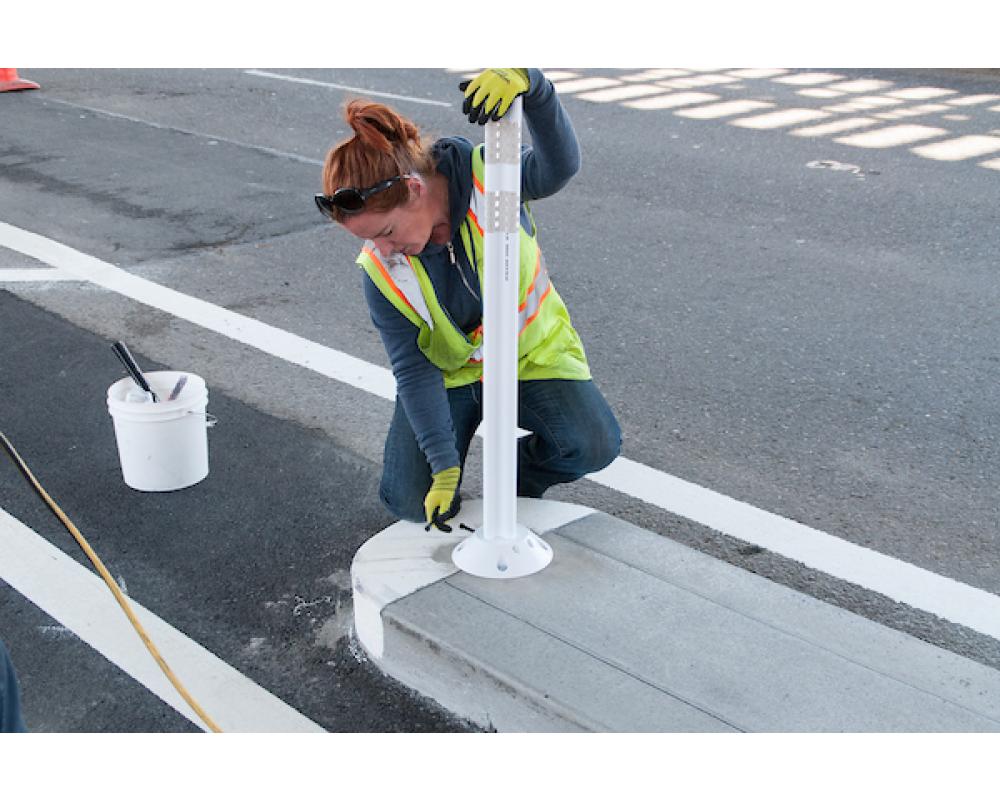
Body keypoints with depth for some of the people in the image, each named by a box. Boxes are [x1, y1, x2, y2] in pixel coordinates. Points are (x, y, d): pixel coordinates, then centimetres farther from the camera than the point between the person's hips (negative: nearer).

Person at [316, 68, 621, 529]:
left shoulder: (487, 176, -25)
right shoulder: (381, 270, -21)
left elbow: (559, 166, -45)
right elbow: (414, 369, -18)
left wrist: (530, 82, -64)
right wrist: (444, 466, -21)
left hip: (532, 351, 0)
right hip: (448, 371, 1)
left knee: (595, 446, -22)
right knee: (411, 501, -12)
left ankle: (517, 478, 10)